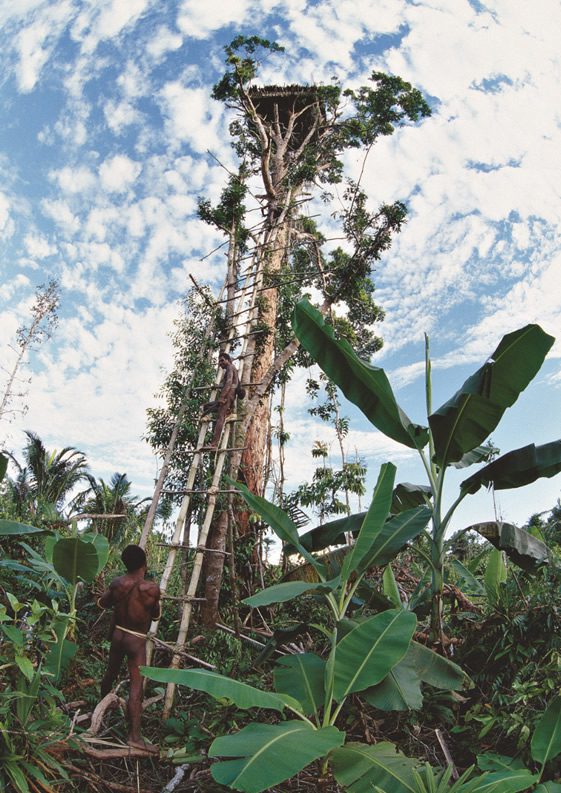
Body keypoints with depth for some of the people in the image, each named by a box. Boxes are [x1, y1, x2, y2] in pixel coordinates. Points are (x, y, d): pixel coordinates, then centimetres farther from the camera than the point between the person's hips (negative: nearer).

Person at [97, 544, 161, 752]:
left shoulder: (117, 583, -6)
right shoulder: (152, 588, -20)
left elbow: (101, 603, 12)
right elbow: (156, 615, -4)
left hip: (117, 634, 6)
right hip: (136, 641, -5)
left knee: (111, 672, 27)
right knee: (136, 687, -4)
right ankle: (134, 736, -4)